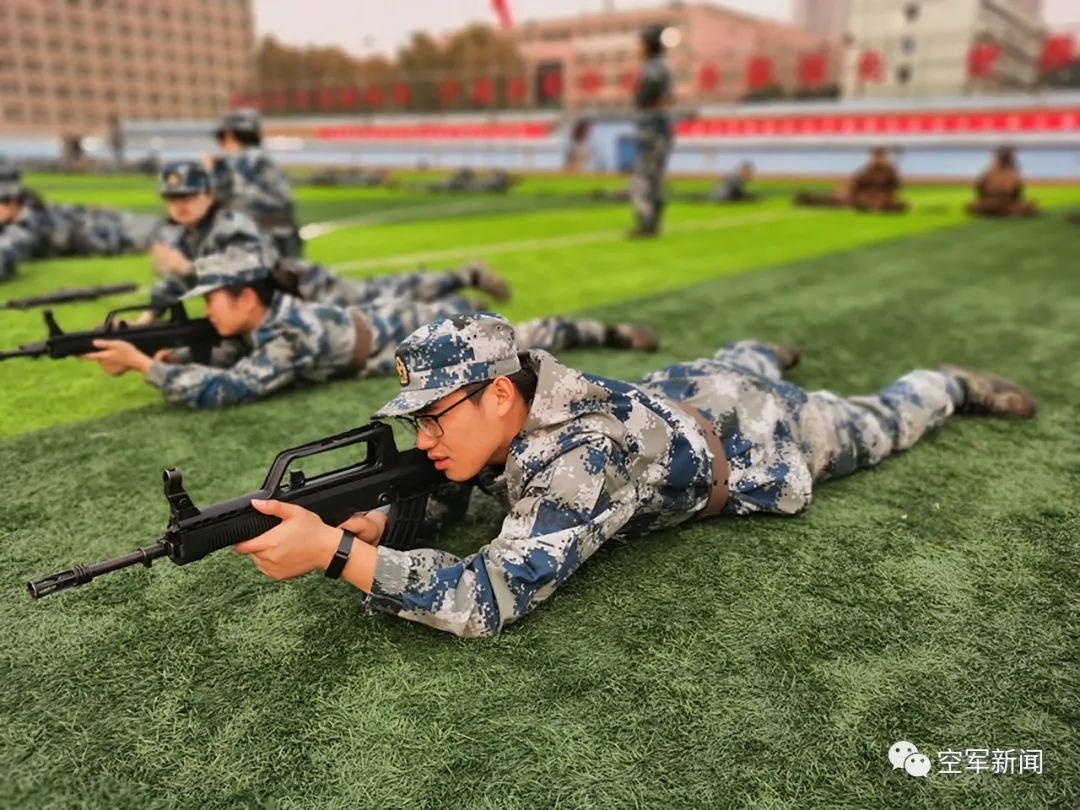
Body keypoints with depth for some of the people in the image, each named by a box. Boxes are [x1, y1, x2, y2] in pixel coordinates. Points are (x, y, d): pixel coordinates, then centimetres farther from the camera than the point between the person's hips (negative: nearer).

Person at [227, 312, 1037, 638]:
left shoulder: (580, 457, -48)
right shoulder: (499, 407, -26)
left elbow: (489, 599, -52)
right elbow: (435, 501, -12)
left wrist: (332, 552, -54)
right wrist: (360, 520, -32)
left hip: (753, 436, -4)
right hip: (675, 398, 5)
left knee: (874, 424, 26)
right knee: (729, 365, 41)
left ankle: (950, 385, 52)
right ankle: (768, 351, 71)